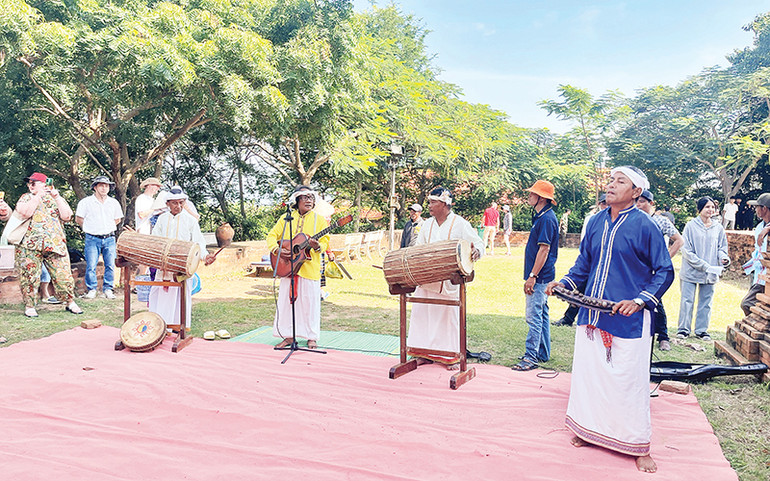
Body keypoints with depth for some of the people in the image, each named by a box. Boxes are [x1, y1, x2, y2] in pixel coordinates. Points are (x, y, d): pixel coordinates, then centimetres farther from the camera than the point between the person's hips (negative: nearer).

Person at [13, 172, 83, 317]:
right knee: (29, 276, 0)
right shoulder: (26, 198, 11)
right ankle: (29, 306, 13)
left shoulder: (56, 199, 12)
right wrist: (38, 195, -10)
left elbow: (66, 216, -3)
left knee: (63, 274, -2)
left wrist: (56, 196, -5)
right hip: (30, 245, 0)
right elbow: (25, 213, -10)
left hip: (55, 244, 0)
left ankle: (71, 303, 11)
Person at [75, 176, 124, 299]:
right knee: (91, 266, -4)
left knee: (110, 265, 1)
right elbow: (78, 219, 7)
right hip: (92, 239, -2)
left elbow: (118, 219, 22)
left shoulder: (114, 203, 10)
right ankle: (91, 290, 9)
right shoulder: (86, 202, 1)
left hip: (109, 239, 3)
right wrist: (91, 228, 8)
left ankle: (108, 289, 12)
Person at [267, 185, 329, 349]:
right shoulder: (286, 218, 11)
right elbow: (272, 235, 8)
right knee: (286, 300, 6)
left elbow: (325, 241, -2)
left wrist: (317, 246, -25)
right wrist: (277, 249, -11)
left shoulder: (319, 219, 4)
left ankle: (311, 337, 13)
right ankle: (288, 336, 17)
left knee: (310, 302, 0)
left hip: (310, 268, -2)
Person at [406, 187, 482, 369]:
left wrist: (476, 251, -28)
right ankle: (424, 353, 17)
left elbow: (478, 243, -5)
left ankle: (452, 356, 15)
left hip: (449, 280, -5)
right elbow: (418, 249, 20)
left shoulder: (460, 224, -4)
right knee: (422, 313, 5)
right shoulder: (427, 225, 12)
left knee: (449, 316, 2)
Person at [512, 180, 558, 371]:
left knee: (533, 316, -8)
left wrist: (532, 276, -22)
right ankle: (543, 353, 25)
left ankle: (531, 357, -3)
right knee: (541, 314, 15)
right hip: (542, 277, 11)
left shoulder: (547, 219, -17)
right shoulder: (541, 216, 15)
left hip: (540, 277, -11)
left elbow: (544, 249, -21)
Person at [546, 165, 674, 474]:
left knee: (629, 381, 2)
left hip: (629, 319, -5)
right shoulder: (596, 222, 8)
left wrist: (640, 300, -18)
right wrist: (565, 282, 0)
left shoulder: (643, 226, -8)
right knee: (588, 372, 12)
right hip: (591, 314, 5)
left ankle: (640, 447, 18)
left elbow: (664, 271, -5)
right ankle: (590, 430, 30)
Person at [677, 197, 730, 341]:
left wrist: (724, 258, -8)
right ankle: (683, 328, 15)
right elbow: (687, 251, -10)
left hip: (710, 273, 3)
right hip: (691, 271, -3)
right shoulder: (691, 226, -7)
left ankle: (702, 329, 23)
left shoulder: (718, 228, 5)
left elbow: (722, 247, 15)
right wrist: (705, 266, -15)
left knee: (706, 302, 10)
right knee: (687, 300, 2)